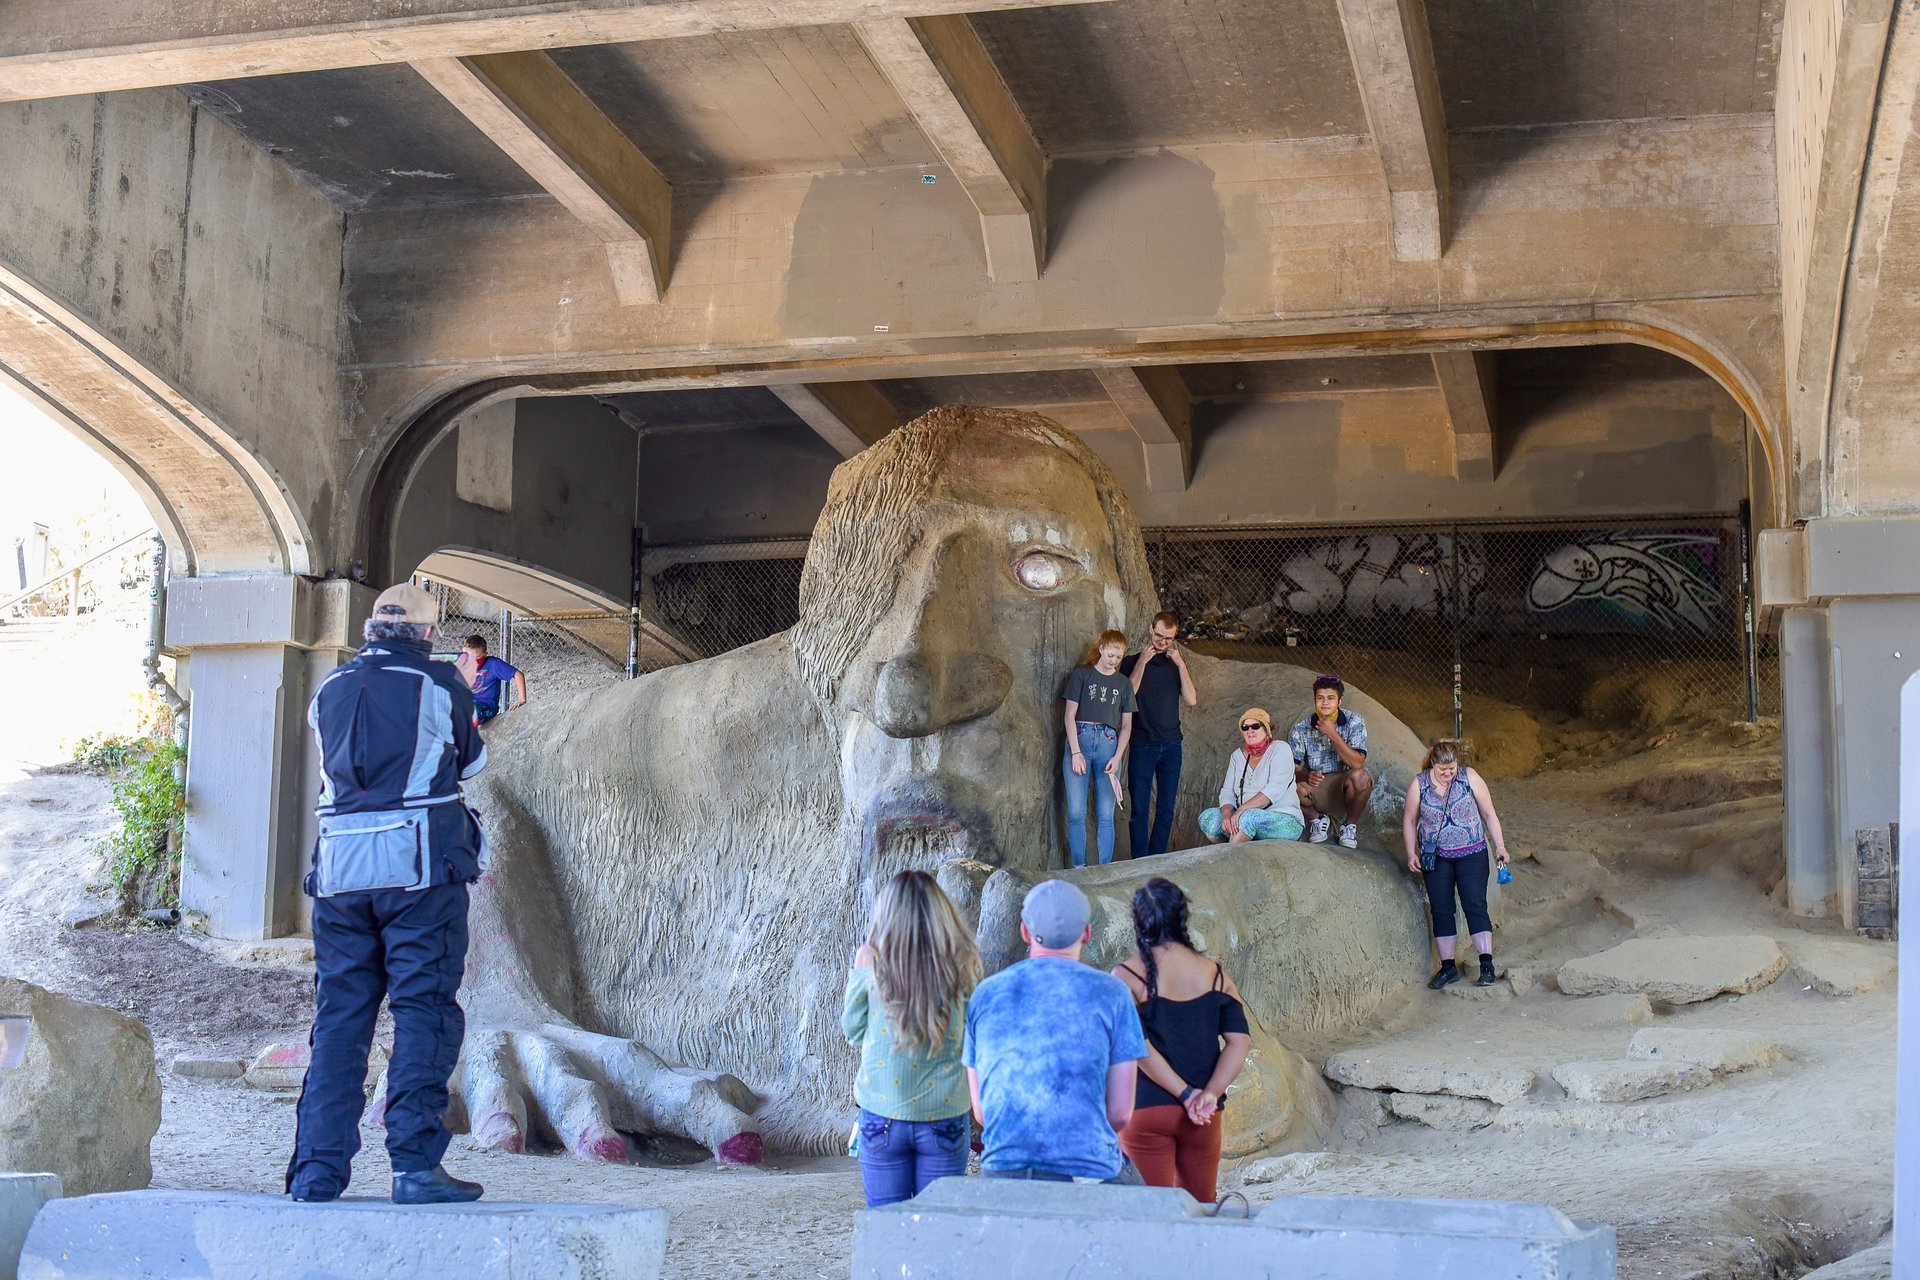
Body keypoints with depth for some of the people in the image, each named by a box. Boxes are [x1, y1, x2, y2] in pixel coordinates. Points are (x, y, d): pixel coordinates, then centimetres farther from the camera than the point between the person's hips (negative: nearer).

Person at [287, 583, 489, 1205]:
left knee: (338, 1016, 8)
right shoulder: (438, 683, 0)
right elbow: (471, 761, 13)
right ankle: (415, 1164, -9)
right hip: (419, 865, -4)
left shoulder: (329, 689, 12)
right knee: (424, 1011, -3)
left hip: (339, 868, 4)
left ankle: (317, 1169, 6)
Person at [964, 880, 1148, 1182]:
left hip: (1000, 1169, 3)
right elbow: (1121, 1113, 1)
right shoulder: (1110, 993, 2)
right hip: (1088, 1171, -3)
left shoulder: (984, 995, 10)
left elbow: (981, 1112, 13)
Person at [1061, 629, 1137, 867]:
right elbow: (1070, 715, -1)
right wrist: (1075, 752, -10)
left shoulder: (1124, 683, 14)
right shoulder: (1082, 674, 5)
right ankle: (1079, 869, 2)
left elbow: (1126, 725, 14)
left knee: (1105, 816, 0)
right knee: (1076, 814, -5)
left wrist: (1118, 756, 0)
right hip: (1080, 740, -2)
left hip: (1108, 744, 2)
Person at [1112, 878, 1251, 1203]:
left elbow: (1138, 1047, -15)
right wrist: (1211, 1094, -12)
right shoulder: (1216, 975, 4)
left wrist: (1185, 1093, -13)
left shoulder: (1126, 977, -7)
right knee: (1202, 1207, 16)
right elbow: (1240, 1040, -5)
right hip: (1203, 1117, 3)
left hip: (1146, 1112, -3)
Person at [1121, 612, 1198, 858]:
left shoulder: (1175, 664, 12)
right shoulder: (1133, 662, 4)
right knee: (1140, 809, -5)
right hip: (1142, 745, -3)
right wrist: (1142, 662, -13)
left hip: (1171, 745, 3)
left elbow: (1191, 700, 0)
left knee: (1167, 808, 5)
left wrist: (1181, 664, -4)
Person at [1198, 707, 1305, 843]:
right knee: (1207, 818, -16)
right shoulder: (1238, 755, 14)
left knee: (1249, 817, -37)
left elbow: (1274, 789, -18)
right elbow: (1227, 792, 6)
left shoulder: (1280, 749, -4)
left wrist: (1242, 809, -26)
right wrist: (1227, 813, -17)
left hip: (1285, 821, -6)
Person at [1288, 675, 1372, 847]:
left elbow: (1357, 763, -20)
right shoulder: (1302, 727, -5)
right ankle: (1318, 819, 4)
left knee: (1360, 776, -36)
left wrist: (1332, 734, -25)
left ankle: (1349, 825, -4)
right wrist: (1306, 776, -33)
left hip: (1345, 788, -1)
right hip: (1316, 789, 1)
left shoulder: (1354, 721, -9)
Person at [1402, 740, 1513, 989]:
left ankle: (1487, 965, -12)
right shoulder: (1419, 785, -4)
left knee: (1475, 905, -10)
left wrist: (1500, 846, -5)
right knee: (1441, 910, 2)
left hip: (1471, 854, -1)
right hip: (1436, 857, 2)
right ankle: (1448, 967, 10)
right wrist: (1411, 852, -2)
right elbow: (1410, 821, 7)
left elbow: (1489, 814, 0)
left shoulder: (1469, 777, -6)